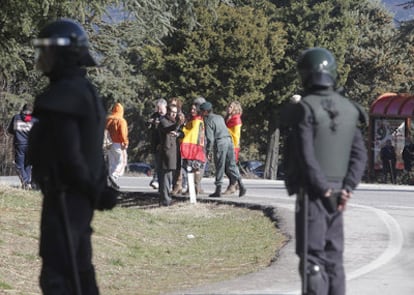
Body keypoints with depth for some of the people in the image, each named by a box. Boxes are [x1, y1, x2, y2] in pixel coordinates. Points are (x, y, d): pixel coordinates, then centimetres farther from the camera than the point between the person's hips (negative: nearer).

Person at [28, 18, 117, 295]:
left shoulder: (62, 95, -18)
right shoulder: (85, 90, 15)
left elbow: (67, 154, -21)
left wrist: (93, 191, -10)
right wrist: (98, 189, 13)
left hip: (64, 196, -10)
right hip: (81, 197, 10)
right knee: (79, 269, 16)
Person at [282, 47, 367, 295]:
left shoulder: (304, 109, -11)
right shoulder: (348, 109, 8)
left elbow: (305, 155, -17)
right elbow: (360, 154, 5)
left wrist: (323, 187, -10)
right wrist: (347, 188, 0)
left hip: (312, 192, -6)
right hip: (337, 195, 6)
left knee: (312, 256, -5)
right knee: (333, 256, 13)